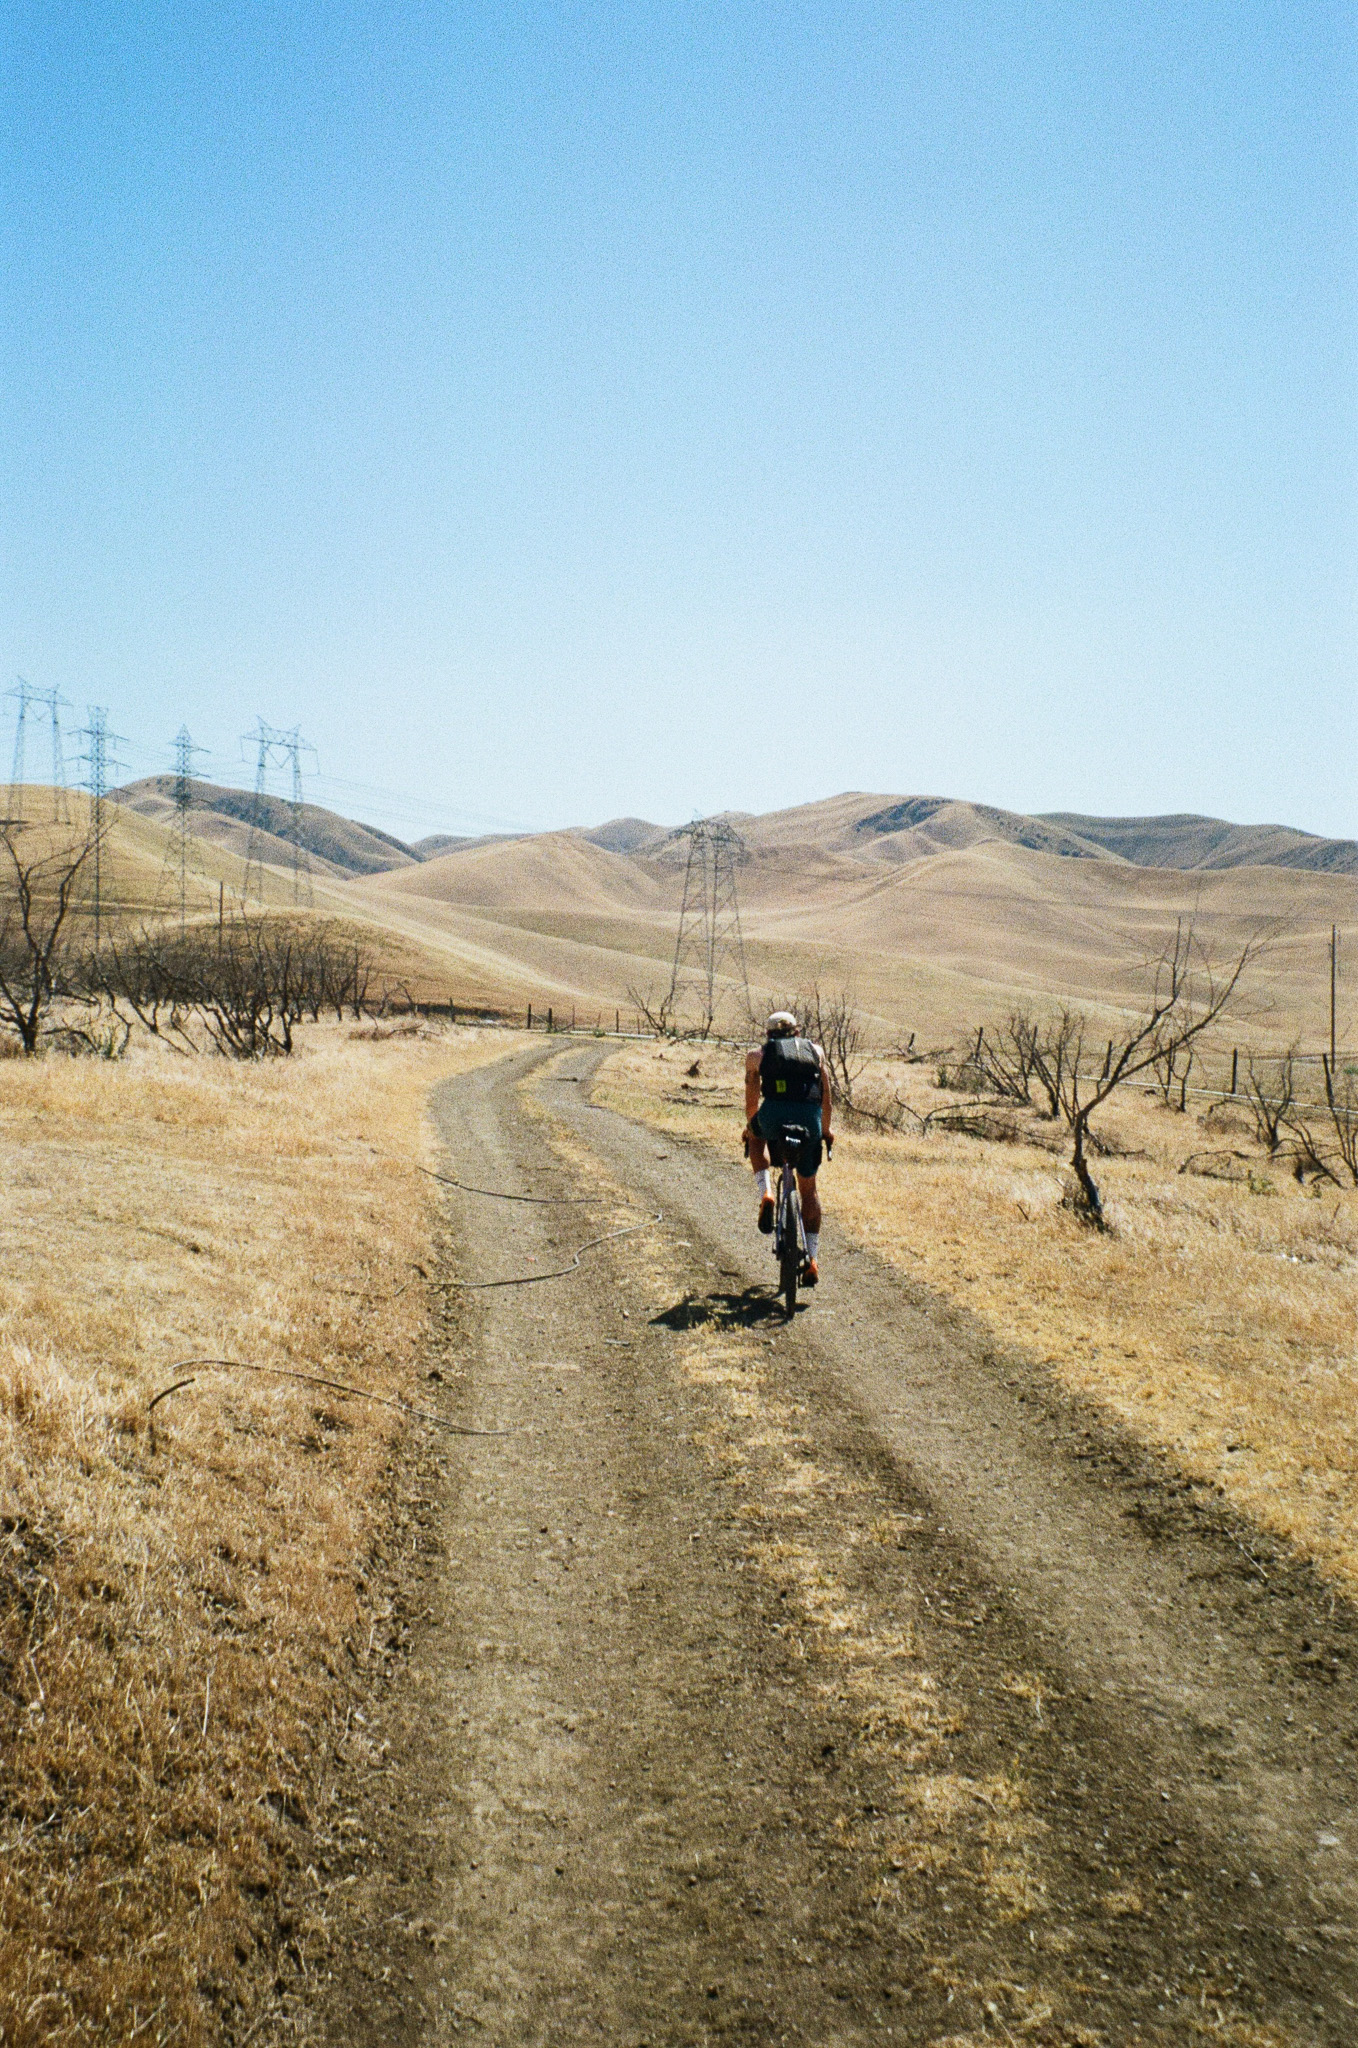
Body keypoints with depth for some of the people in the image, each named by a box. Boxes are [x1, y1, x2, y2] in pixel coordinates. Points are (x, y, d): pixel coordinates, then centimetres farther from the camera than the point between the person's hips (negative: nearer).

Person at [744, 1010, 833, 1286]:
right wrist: (826, 1130, 41)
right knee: (808, 1189, 19)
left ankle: (766, 1195, 14)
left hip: (774, 1114, -1)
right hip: (810, 1119, 2)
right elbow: (826, 1096, 28)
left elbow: (752, 1100, 30)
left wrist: (750, 1126, 48)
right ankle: (811, 1261, 16)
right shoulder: (815, 1050, 26)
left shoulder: (758, 1054, 23)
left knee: (757, 1137, 36)